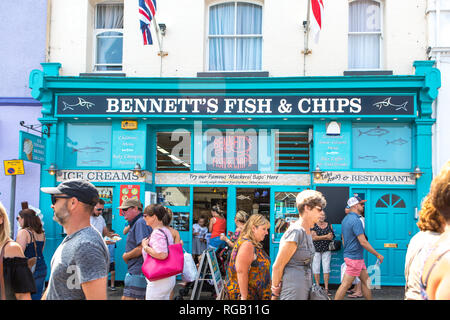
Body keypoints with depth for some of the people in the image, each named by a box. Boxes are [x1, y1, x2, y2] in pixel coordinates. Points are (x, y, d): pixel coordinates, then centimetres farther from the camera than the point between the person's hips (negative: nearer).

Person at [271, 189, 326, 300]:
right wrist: (275, 293, -7)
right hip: (293, 291, -9)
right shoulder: (296, 232, -19)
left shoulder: (307, 231, 9)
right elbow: (277, 266, -15)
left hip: (305, 288, 9)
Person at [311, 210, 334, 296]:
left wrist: (319, 237, -12)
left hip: (326, 250, 1)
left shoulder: (329, 225, 8)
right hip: (316, 250, -1)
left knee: (326, 268, -4)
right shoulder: (313, 225, 1)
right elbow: (313, 237, -10)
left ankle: (326, 289, -1)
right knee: (316, 268, -2)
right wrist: (326, 236, -10)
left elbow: (331, 237, -2)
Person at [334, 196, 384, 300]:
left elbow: (344, 238, 19)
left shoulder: (346, 219, 12)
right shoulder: (356, 220, -19)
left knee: (365, 280, 16)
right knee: (345, 285, -4)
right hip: (354, 258, -10)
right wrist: (378, 255, -14)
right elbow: (363, 242, -22)